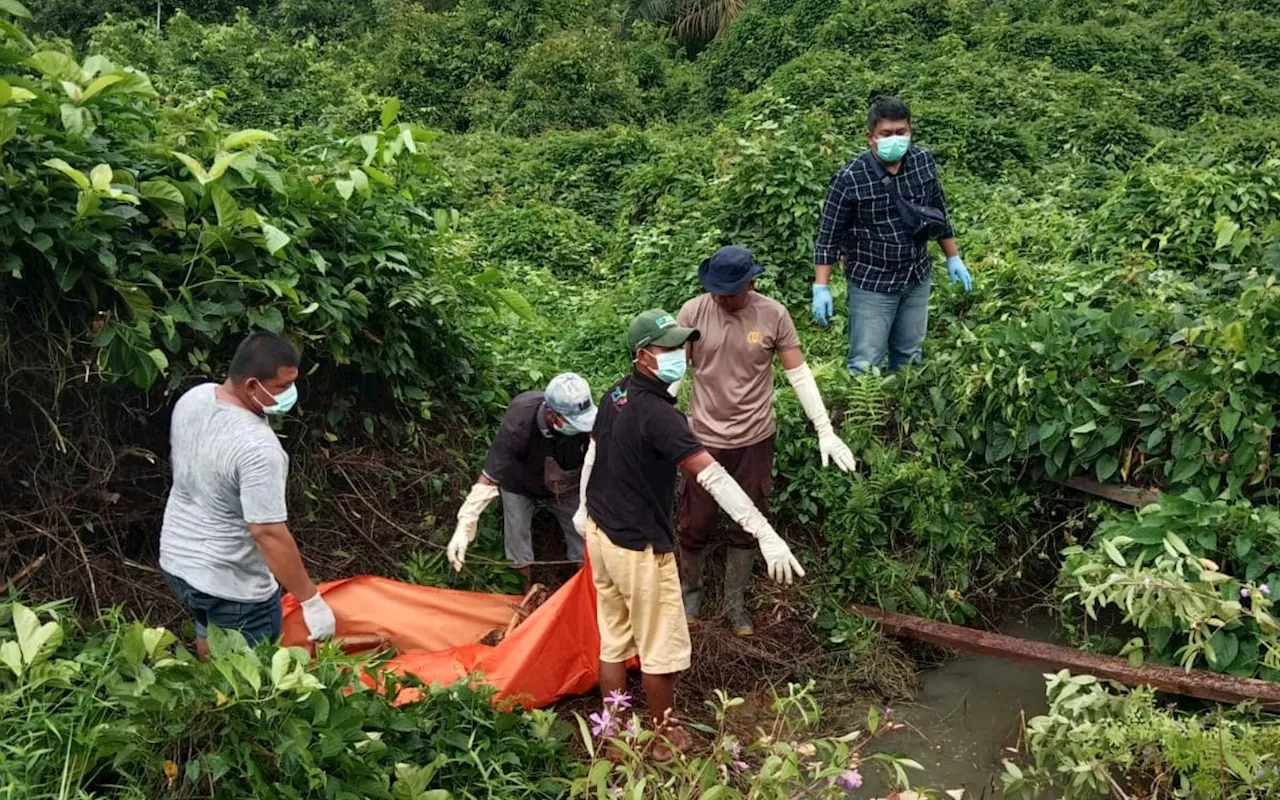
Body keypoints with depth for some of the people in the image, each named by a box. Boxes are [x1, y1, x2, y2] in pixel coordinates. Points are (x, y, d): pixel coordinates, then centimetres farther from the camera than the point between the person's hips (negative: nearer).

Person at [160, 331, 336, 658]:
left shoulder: (192, 398, -8)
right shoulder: (257, 447, -33)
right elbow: (268, 534, -32)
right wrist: (312, 601, -24)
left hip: (176, 558, 8)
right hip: (232, 584, -8)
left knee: (208, 640, 33)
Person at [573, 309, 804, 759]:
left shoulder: (616, 395, 0)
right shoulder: (659, 414, -27)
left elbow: (593, 453, 14)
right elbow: (712, 477, -33)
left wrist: (585, 507, 31)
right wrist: (766, 536, -35)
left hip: (601, 534, 8)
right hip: (640, 549, -8)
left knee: (613, 642, 19)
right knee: (661, 650, 10)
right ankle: (664, 737, 27)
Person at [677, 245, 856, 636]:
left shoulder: (774, 315, -10)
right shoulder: (693, 311, -11)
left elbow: (799, 374, -7)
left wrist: (826, 431, -11)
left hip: (754, 441, 0)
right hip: (704, 438, 0)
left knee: (746, 528, 13)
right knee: (695, 526, 10)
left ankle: (735, 603, 32)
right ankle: (690, 590, 38)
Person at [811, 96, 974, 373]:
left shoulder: (924, 161, -5)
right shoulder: (850, 179, -19)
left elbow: (939, 213, 10)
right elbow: (829, 236, -14)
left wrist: (953, 258, 14)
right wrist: (821, 287, -18)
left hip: (917, 278, 5)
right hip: (871, 284, -5)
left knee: (909, 357, 19)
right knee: (865, 365, -1)